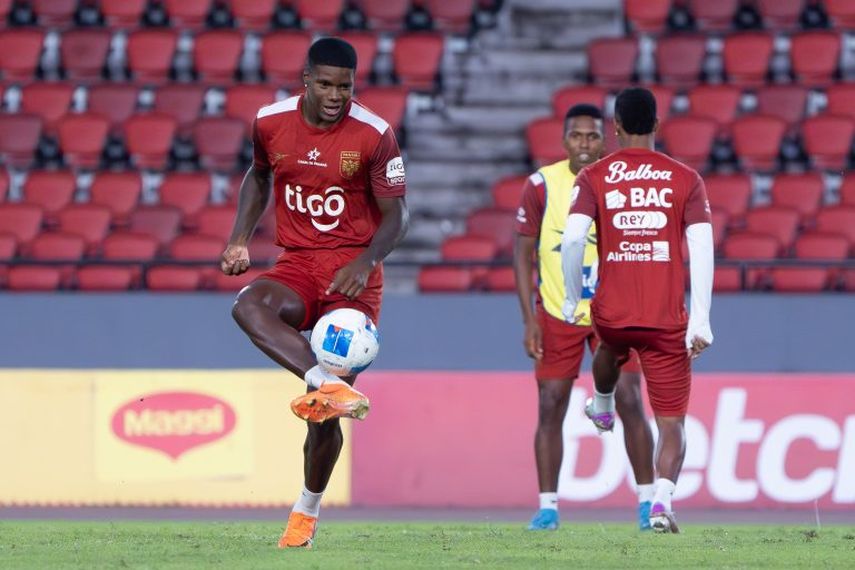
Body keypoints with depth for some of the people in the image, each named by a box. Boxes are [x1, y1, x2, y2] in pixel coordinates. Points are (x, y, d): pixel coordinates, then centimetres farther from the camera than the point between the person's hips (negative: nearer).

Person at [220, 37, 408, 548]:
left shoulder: (375, 136, -9)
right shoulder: (271, 123, 0)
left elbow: (395, 214, -5)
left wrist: (365, 263, -22)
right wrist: (240, 238, 8)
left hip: (352, 272, -3)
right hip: (296, 266, 3)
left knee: (328, 413, -6)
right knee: (248, 307, -35)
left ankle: (308, 508, 15)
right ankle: (327, 385, -48)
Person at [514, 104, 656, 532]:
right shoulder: (541, 186, -7)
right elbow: (523, 252, -2)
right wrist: (529, 319, -9)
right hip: (557, 315, 0)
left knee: (629, 401, -7)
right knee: (550, 407, -1)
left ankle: (647, 500, 2)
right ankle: (547, 506, 6)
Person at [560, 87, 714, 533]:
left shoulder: (594, 178, -1)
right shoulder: (685, 179, 0)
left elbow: (572, 239, -12)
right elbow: (702, 249, -6)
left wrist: (573, 298, 3)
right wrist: (700, 320, -5)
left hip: (611, 313, 2)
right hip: (668, 320, -1)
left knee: (610, 348, 39)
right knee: (672, 422, 3)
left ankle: (601, 408, 65)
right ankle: (661, 500, -17)